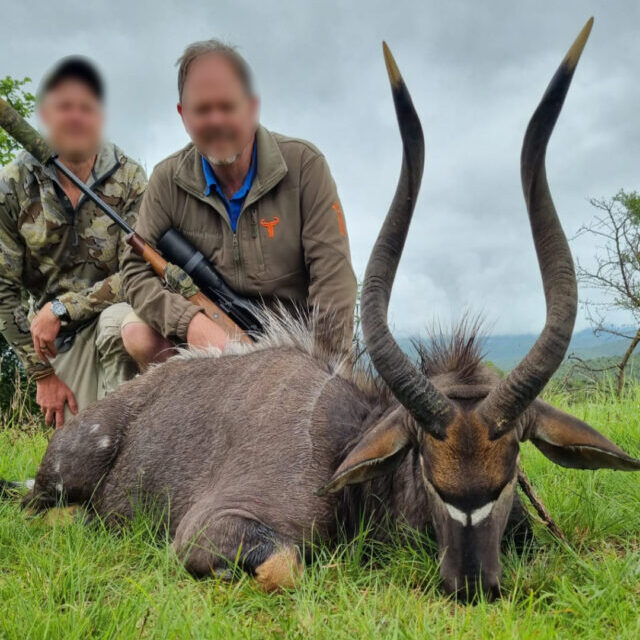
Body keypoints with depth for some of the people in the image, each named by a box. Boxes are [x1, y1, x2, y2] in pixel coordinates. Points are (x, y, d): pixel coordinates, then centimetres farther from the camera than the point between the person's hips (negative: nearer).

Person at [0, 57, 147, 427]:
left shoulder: (130, 179, -9)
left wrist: (60, 309, -21)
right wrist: (43, 374, -6)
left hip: (116, 315, -1)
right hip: (57, 339, 1)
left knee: (118, 320, -35)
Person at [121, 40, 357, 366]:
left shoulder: (304, 164, -8)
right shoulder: (168, 180, -2)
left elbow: (333, 273, -13)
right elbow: (137, 270, -5)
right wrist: (191, 321, -25)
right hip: (212, 338, 3)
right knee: (139, 334, -24)